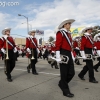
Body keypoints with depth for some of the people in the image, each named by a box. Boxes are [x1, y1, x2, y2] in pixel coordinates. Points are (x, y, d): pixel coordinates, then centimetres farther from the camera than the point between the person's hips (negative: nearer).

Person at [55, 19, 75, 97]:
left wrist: (72, 55, 18)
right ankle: (65, 91, 13)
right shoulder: (60, 33, -7)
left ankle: (62, 84, 30)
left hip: (69, 55, 8)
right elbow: (57, 45, -14)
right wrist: (58, 57, -19)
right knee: (64, 73, 0)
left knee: (72, 72, 8)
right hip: (63, 54, -8)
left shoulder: (69, 33, 19)